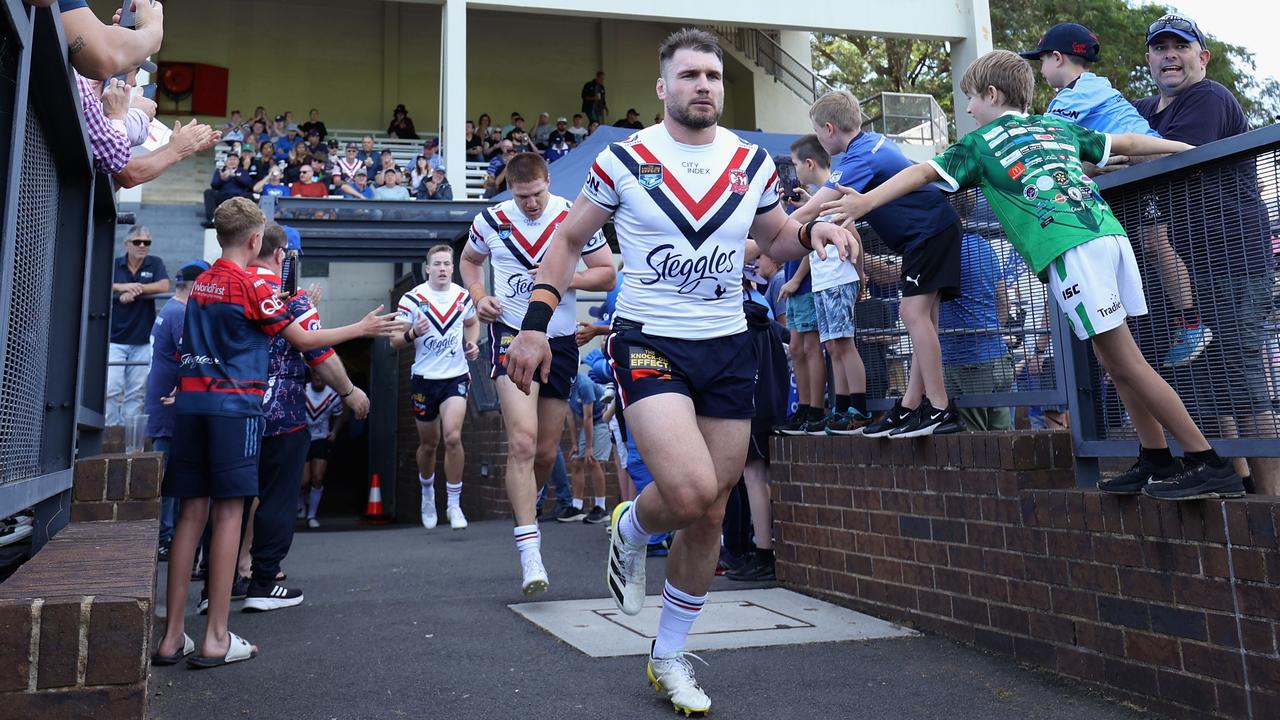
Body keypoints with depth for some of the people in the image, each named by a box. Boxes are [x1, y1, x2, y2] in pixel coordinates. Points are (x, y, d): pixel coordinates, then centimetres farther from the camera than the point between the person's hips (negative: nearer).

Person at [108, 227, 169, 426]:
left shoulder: (155, 264, 5)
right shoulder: (114, 265, 5)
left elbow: (164, 286, -12)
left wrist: (134, 290, -14)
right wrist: (123, 287, -22)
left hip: (142, 341, 1)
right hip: (115, 339, 0)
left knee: (136, 393, 5)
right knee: (111, 390, -6)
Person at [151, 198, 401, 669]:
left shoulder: (200, 283, 15)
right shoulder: (251, 285, -6)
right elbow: (302, 340, -2)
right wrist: (361, 328, 6)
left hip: (190, 401, 7)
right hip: (234, 404, -6)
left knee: (192, 512, 7)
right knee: (228, 513, -3)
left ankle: (172, 636, 10)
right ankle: (216, 639, 0)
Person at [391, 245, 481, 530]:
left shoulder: (463, 296, 3)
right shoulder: (412, 299, -5)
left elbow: (472, 323, 24)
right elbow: (394, 341, -4)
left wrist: (471, 344, 4)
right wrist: (413, 334, -25)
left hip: (456, 377, 1)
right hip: (424, 379, 0)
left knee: (453, 437, -18)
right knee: (428, 444, 11)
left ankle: (454, 504, -6)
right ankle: (427, 493, 39)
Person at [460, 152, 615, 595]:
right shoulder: (491, 221, 0)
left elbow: (607, 274, 0)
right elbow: (470, 260, 19)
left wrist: (564, 279, -17)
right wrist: (478, 296, 0)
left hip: (560, 341, 2)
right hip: (511, 333, -2)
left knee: (546, 451, 10)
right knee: (522, 441, -18)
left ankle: (523, 507, 40)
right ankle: (530, 550, -17)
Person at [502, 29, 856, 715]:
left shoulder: (753, 163, 7)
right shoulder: (623, 160, -2)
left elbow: (775, 237, 21)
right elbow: (567, 240, 5)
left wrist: (812, 232, -2)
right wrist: (535, 323, -5)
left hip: (729, 350, 4)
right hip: (648, 343, -4)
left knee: (708, 516, 7)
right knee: (689, 491, -25)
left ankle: (669, 657, 27)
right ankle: (631, 529, 14)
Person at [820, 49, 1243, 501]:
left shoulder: (980, 142, 10)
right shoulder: (1059, 128, 27)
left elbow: (923, 173, -2)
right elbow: (1126, 143, 34)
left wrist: (866, 202, -6)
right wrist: (1188, 147, 46)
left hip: (1069, 249, -7)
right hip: (1109, 231, 7)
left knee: (1124, 361, -4)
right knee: (1113, 356, 13)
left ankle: (1209, 465, -2)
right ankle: (1157, 463, 16)